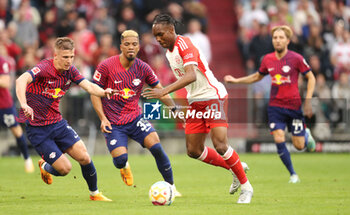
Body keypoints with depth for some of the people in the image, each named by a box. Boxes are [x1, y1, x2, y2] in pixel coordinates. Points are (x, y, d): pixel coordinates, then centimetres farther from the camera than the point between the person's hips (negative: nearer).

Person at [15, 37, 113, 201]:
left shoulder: (70, 71, 0)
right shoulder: (44, 68, -23)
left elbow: (88, 86, -7)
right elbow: (21, 80, -38)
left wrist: (103, 92, -30)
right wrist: (24, 104, -55)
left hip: (58, 123, 6)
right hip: (37, 129, -6)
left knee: (84, 157, -5)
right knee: (64, 168, -7)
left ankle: (94, 193, 18)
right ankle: (45, 167, 28)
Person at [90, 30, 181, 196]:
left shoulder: (143, 68, -2)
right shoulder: (106, 66, -10)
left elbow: (160, 91, 9)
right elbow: (94, 93, -3)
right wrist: (103, 118, -12)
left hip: (135, 118, 2)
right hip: (113, 123, -2)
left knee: (156, 146, -20)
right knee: (120, 159, -20)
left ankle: (170, 186, -5)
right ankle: (124, 166, 22)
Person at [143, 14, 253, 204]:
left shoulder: (184, 44, -18)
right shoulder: (169, 52, 11)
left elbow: (191, 76, -33)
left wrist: (164, 91, -41)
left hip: (213, 95, -9)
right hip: (195, 102, 9)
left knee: (220, 145, -18)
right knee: (193, 150, 4)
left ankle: (246, 187, -1)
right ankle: (235, 169, 23)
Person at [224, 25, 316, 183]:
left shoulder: (296, 58, -8)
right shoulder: (267, 60, 2)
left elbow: (311, 78, -1)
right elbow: (257, 76, 21)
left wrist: (308, 101, -9)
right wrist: (236, 80, 12)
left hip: (294, 106, -2)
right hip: (275, 106, 2)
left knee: (299, 145, 1)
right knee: (279, 141, -13)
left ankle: (306, 134, 39)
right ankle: (293, 174, 3)